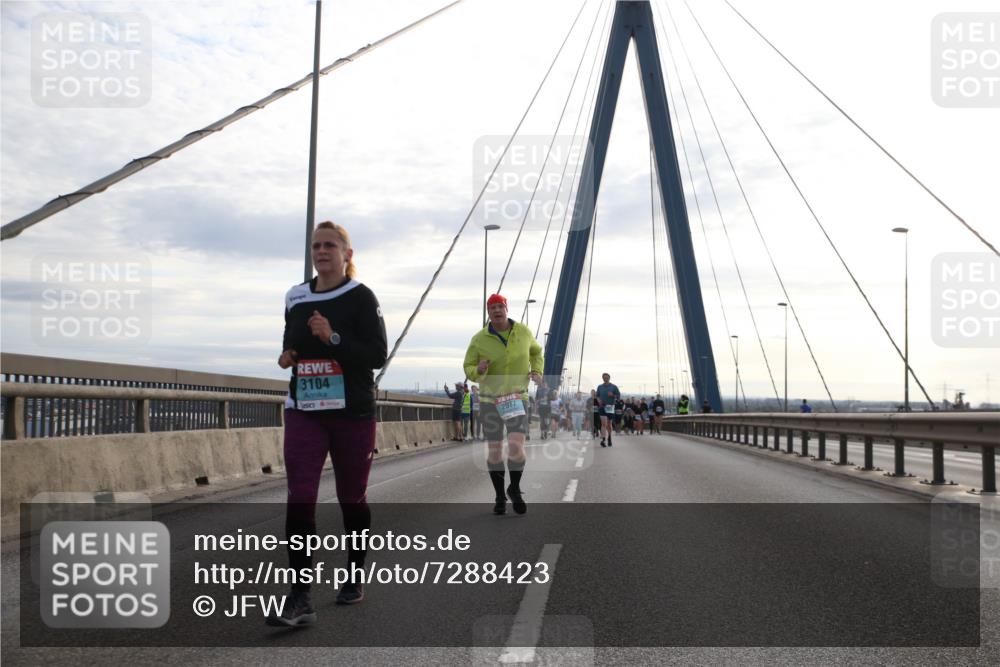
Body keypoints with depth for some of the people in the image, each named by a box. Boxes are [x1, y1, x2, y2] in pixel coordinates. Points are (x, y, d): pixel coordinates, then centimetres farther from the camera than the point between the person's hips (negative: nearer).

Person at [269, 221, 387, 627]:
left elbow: (378, 355, -12)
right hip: (303, 412, 3)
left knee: (352, 499, 10)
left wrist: (333, 338, -22)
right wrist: (288, 356, 2)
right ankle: (300, 598, -10)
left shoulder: (360, 298, -6)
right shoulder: (295, 298, 9)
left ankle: (355, 579, 30)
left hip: (352, 413, -3)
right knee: (299, 498, -10)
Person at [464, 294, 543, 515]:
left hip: (517, 399, 0)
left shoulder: (523, 331, -5)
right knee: (494, 451, 3)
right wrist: (478, 370, -26)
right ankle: (500, 497, 22)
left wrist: (537, 372, -3)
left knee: (516, 446, -18)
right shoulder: (479, 339, -9)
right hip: (490, 399, 0)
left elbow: (535, 351, 16)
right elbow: (469, 369, -1)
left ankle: (515, 489, 7)